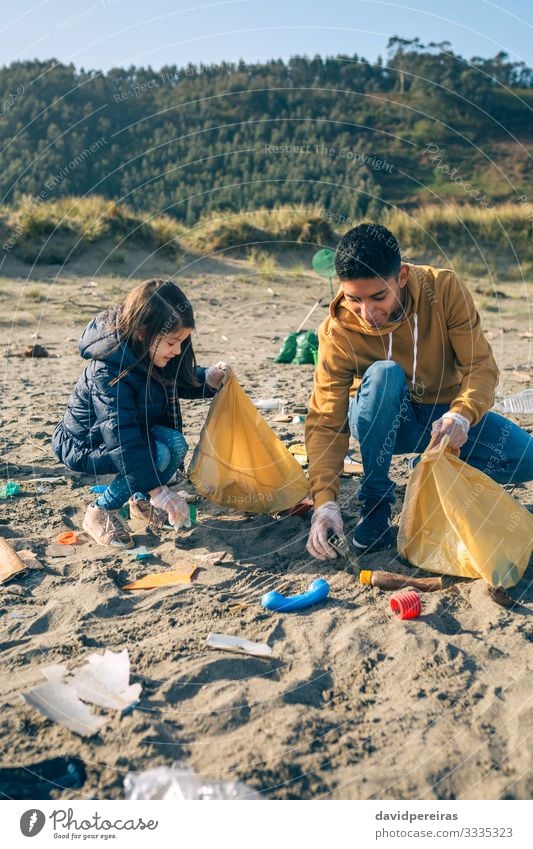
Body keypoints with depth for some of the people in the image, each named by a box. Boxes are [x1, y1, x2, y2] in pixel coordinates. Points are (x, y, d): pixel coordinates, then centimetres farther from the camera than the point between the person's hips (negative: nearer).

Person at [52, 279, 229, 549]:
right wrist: (157, 489, -35)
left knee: (174, 443, -18)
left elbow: (178, 382, 10)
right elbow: (122, 439, -36)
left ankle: (141, 502, 6)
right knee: (159, 454, -29)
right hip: (84, 446, -8)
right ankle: (100, 513, -10)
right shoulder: (109, 372, -33)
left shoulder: (150, 354, -9)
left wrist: (208, 379, -11)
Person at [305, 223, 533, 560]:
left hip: (445, 413, 2)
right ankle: (376, 504, -23)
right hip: (382, 422, -1)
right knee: (384, 375, -36)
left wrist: (461, 415, -41)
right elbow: (326, 421, -23)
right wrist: (325, 500, -35)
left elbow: (481, 364, -19)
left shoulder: (445, 289, -20)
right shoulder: (338, 332, -22)